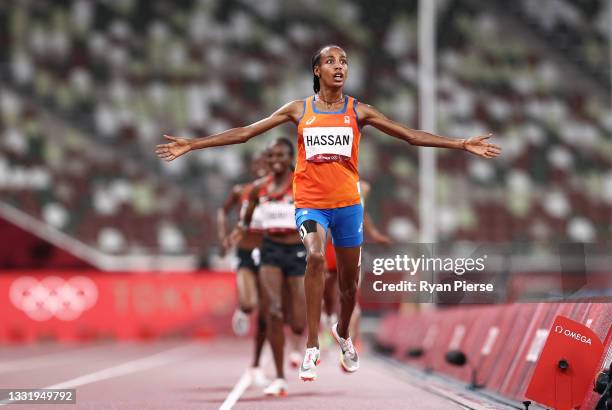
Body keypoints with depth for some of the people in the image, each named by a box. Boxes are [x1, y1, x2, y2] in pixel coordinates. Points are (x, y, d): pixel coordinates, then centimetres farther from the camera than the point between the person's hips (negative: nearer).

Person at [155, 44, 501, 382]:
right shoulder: (299, 110, 1)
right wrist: (191, 145, -4)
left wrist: (463, 145, -6)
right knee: (315, 257, -30)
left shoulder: (358, 111, 1)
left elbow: (411, 135, 1)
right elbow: (244, 133, 1)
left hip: (348, 204, 2)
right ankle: (312, 346, -25)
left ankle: (343, 333, 45)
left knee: (350, 281, 12)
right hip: (310, 203, -2)